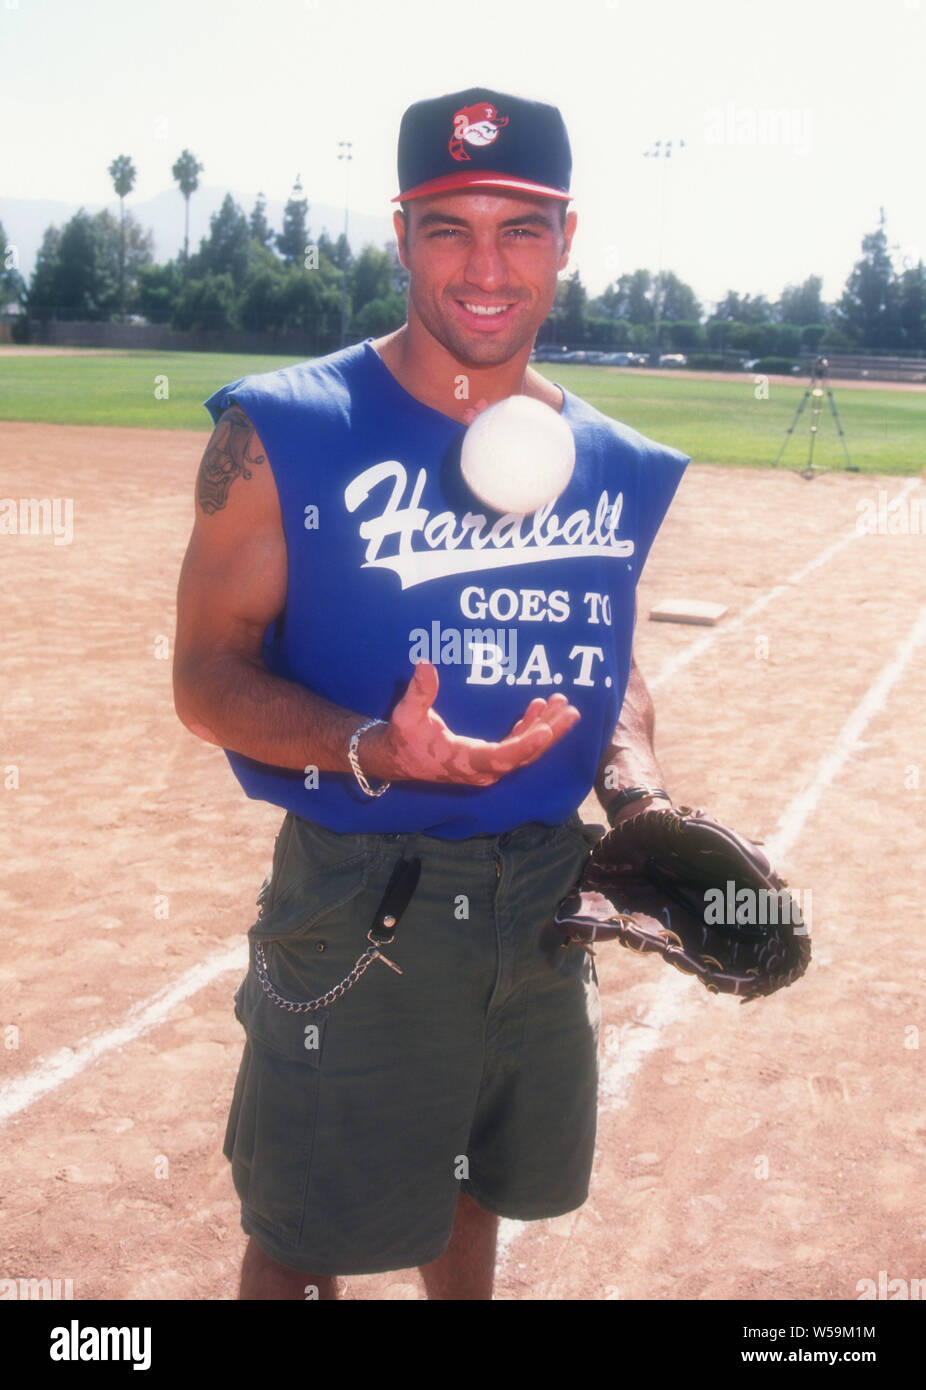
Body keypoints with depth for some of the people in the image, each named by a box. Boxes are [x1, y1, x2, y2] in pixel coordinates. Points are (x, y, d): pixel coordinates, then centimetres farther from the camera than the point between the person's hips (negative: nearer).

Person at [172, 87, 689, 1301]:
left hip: (548, 901, 5)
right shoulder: (281, 432, -12)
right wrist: (374, 750, -29)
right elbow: (209, 674, -12)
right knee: (304, 1239, 6)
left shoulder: (612, 465, 3)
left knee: (478, 1186, 25)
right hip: (355, 907, -4)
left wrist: (637, 796, -4)